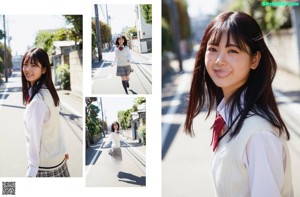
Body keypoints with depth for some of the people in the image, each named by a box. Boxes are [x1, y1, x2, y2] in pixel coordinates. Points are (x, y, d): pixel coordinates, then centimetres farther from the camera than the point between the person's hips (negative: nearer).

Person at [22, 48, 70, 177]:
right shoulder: (48, 91, 2)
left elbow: (34, 136, -24)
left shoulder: (38, 100, -25)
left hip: (44, 164, -8)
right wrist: (63, 149, 20)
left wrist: (31, 171, -20)